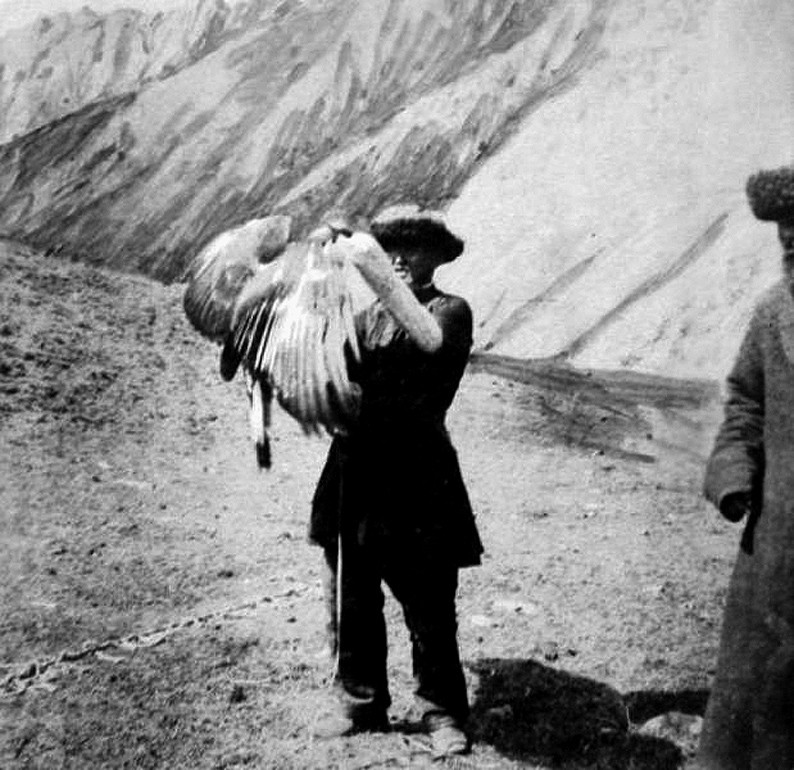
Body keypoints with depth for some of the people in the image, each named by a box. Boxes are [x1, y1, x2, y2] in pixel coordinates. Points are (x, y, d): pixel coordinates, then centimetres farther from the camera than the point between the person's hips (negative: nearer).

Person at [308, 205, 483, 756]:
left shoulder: (451, 310, 1)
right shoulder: (368, 315, 16)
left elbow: (431, 340, -22)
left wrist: (376, 273, -24)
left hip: (418, 480, -5)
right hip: (356, 469, 5)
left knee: (429, 608, 3)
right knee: (350, 601, 12)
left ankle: (444, 714, 21)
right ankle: (361, 704, 29)